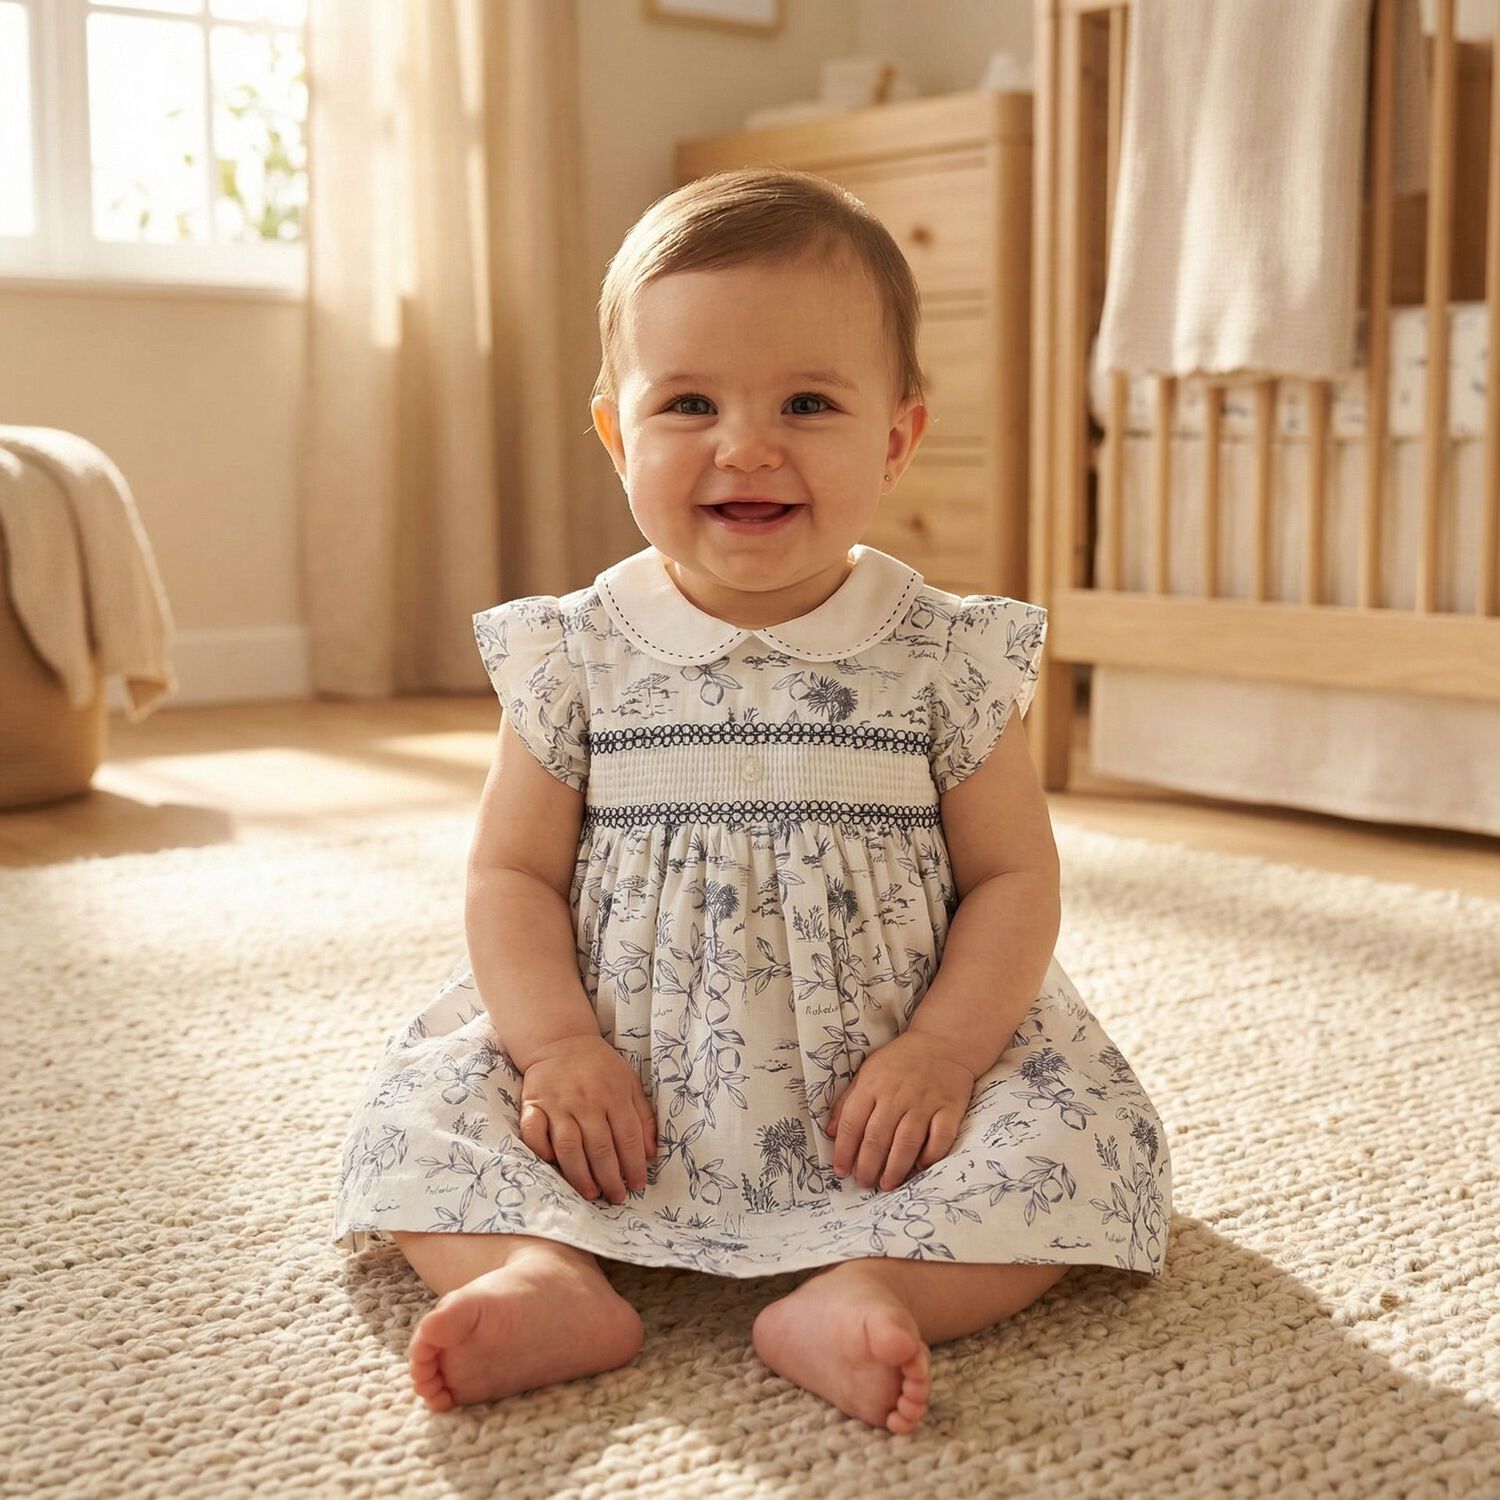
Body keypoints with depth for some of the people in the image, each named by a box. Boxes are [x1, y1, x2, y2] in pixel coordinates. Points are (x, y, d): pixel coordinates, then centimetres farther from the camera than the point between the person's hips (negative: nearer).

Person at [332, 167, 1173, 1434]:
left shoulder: (944, 659, -5)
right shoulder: (578, 656, -3)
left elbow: (1014, 879, -2)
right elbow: (513, 873, 1)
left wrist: (938, 1054, -17)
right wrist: (559, 1047, -15)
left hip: (875, 1097, 0)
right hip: (622, 1086, 1)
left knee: (1082, 1140, -21)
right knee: (423, 1111, -15)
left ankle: (862, 1289, -31)